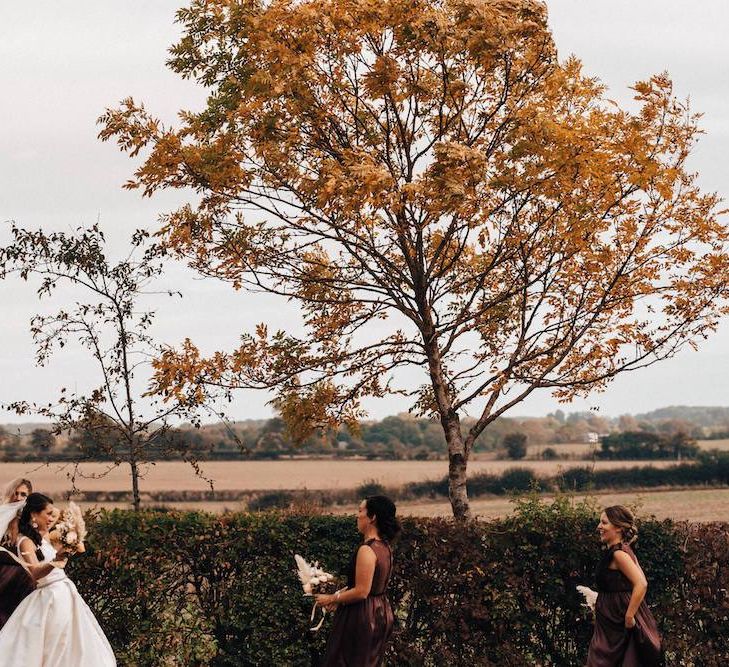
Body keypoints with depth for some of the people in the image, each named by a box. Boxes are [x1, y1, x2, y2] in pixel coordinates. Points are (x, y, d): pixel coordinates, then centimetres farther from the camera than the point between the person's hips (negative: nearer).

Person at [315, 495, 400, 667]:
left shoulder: (367, 550, -24)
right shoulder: (385, 546, 6)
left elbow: (361, 592, -23)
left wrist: (331, 599, -11)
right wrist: (340, 595, 12)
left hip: (363, 616, -9)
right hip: (381, 613, 9)